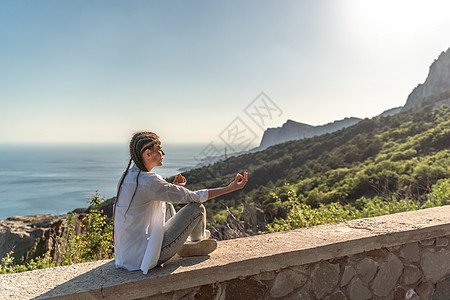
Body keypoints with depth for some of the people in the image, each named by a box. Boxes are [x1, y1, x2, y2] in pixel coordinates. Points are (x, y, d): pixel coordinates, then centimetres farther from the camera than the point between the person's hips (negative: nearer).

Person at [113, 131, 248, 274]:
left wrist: (173, 187, 10)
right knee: (197, 208, -5)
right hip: (143, 258, -9)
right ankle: (198, 241, 27)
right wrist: (230, 188, -10)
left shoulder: (127, 175, 4)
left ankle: (182, 245, 33)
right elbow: (192, 197, -16)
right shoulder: (148, 181, -23)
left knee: (166, 205, 23)